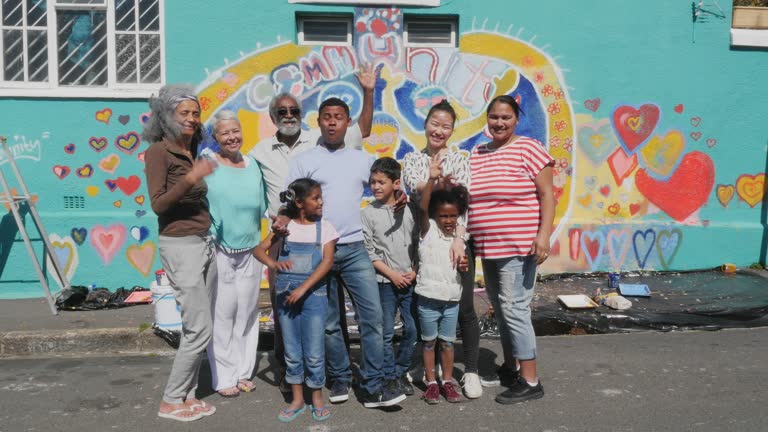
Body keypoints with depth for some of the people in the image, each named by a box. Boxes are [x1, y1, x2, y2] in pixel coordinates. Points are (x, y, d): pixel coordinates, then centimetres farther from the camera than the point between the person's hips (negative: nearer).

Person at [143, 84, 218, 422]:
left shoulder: (192, 152, 12)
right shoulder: (159, 151, -9)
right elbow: (158, 203, -18)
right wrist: (191, 178, -25)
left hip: (204, 244, 8)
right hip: (180, 247, -8)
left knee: (199, 328, 10)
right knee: (199, 329, -6)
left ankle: (188, 394, 21)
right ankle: (170, 401, 9)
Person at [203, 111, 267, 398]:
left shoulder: (252, 165, 11)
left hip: (250, 252, 5)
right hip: (219, 252, -4)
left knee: (247, 313, 10)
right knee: (222, 314, -1)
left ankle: (243, 372, 22)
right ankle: (224, 377, 11)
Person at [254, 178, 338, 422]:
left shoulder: (324, 227, -1)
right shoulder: (285, 225, 3)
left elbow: (327, 261, -10)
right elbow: (259, 250, 1)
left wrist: (303, 289, -19)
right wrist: (272, 263, -21)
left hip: (314, 295, -2)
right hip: (286, 295, 2)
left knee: (314, 353, 2)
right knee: (292, 352, 10)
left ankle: (317, 399, 20)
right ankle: (297, 400, 23)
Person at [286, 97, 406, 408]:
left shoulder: (363, 160, 11)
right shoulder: (304, 161, 5)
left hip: (355, 249, 1)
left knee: (372, 315, -6)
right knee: (329, 322, 8)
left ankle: (373, 388, 0)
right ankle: (340, 380, 23)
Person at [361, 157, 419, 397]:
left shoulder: (410, 210, 3)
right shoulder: (368, 213, -3)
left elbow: (418, 243, 7)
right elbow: (369, 252, -5)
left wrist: (414, 271, -5)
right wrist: (392, 274, -10)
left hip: (410, 280, 3)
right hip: (385, 282, -2)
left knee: (412, 329, 7)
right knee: (387, 332, 4)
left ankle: (401, 371, 24)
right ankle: (390, 376, 17)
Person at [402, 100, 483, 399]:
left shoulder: (459, 160, 4)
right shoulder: (412, 160, 9)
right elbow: (414, 185, -12)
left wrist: (458, 239, -21)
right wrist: (438, 184, -31)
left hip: (457, 241, -1)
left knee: (464, 308, 0)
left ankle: (471, 370, 12)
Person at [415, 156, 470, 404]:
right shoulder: (428, 229, -7)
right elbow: (423, 207, -24)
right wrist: (431, 179, -37)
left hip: (452, 298, 3)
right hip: (428, 297, -3)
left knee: (447, 341, 12)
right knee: (429, 341, 8)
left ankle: (448, 382, 24)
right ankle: (431, 383, 19)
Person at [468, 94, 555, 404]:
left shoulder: (529, 149, -6)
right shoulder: (476, 154, 12)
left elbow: (547, 196, -8)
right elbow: (468, 197, 15)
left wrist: (544, 234, -17)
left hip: (518, 247, -7)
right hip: (487, 248, 7)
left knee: (514, 310, -7)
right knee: (500, 308, 16)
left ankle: (530, 382, 4)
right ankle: (510, 367, 32)